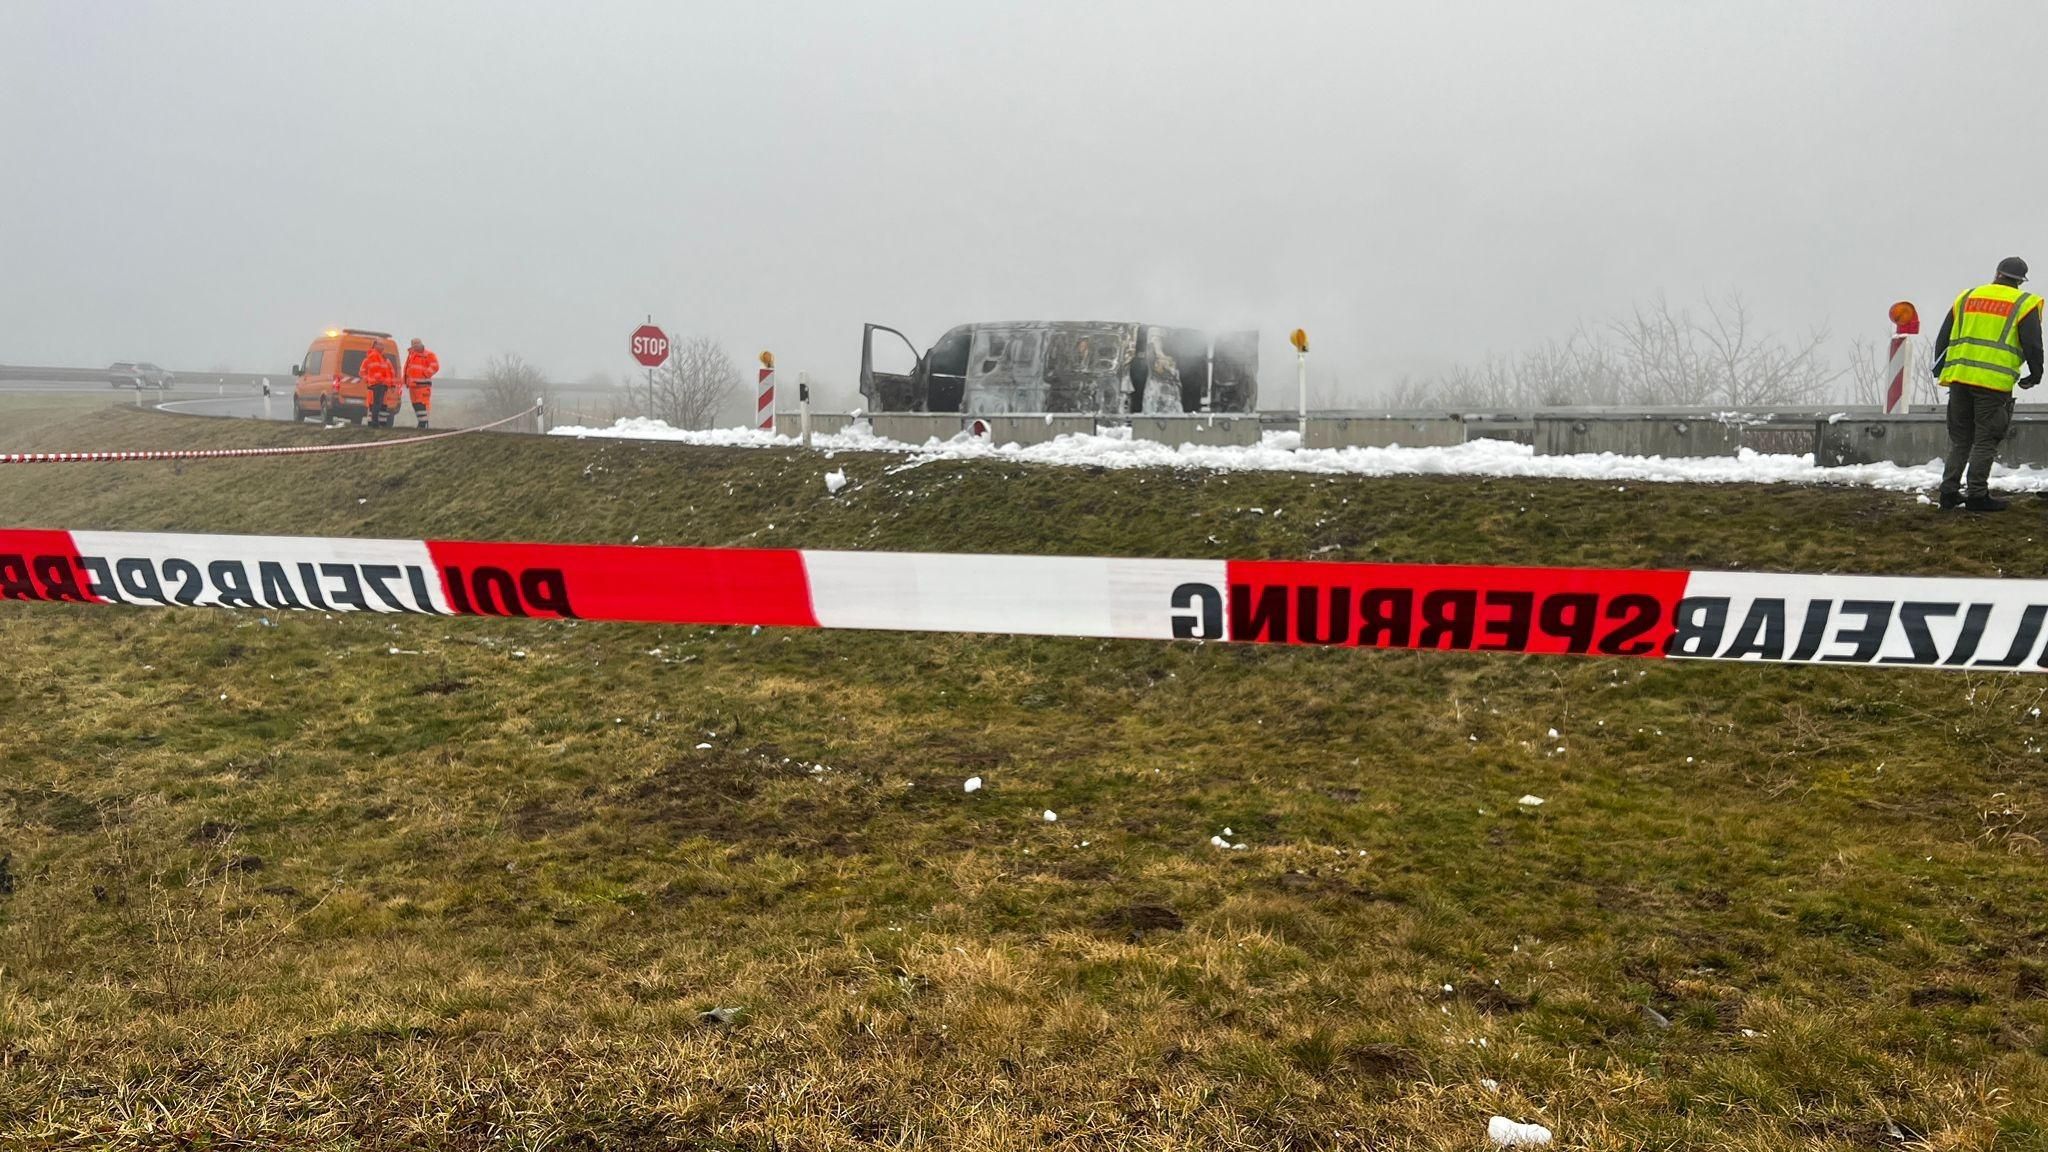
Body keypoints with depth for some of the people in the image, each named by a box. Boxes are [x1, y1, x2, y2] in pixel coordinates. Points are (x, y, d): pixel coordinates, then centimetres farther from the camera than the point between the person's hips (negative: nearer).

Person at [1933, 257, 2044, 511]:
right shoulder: (2024, 303, 2)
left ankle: (1949, 491, 12)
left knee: (1959, 439, 12)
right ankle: (1977, 495, 2)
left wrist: (1941, 370, 24)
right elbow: (2033, 345, -1)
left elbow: (1943, 339, 14)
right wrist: (2035, 376, 14)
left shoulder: (1966, 298, 14)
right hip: (1994, 381, -4)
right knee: (1985, 441, 2)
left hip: (1959, 377, 4)